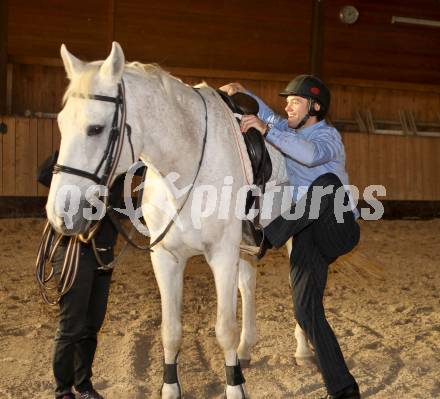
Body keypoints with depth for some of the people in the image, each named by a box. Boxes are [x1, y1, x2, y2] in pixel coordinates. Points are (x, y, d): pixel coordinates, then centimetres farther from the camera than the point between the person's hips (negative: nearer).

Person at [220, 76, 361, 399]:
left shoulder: (328, 135, -5)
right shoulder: (285, 131, 17)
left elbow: (311, 154, -28)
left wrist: (267, 130, -34)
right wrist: (242, 93, 4)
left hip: (338, 231, -6)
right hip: (306, 238, 6)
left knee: (327, 184, -35)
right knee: (306, 309, -10)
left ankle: (264, 238, -33)